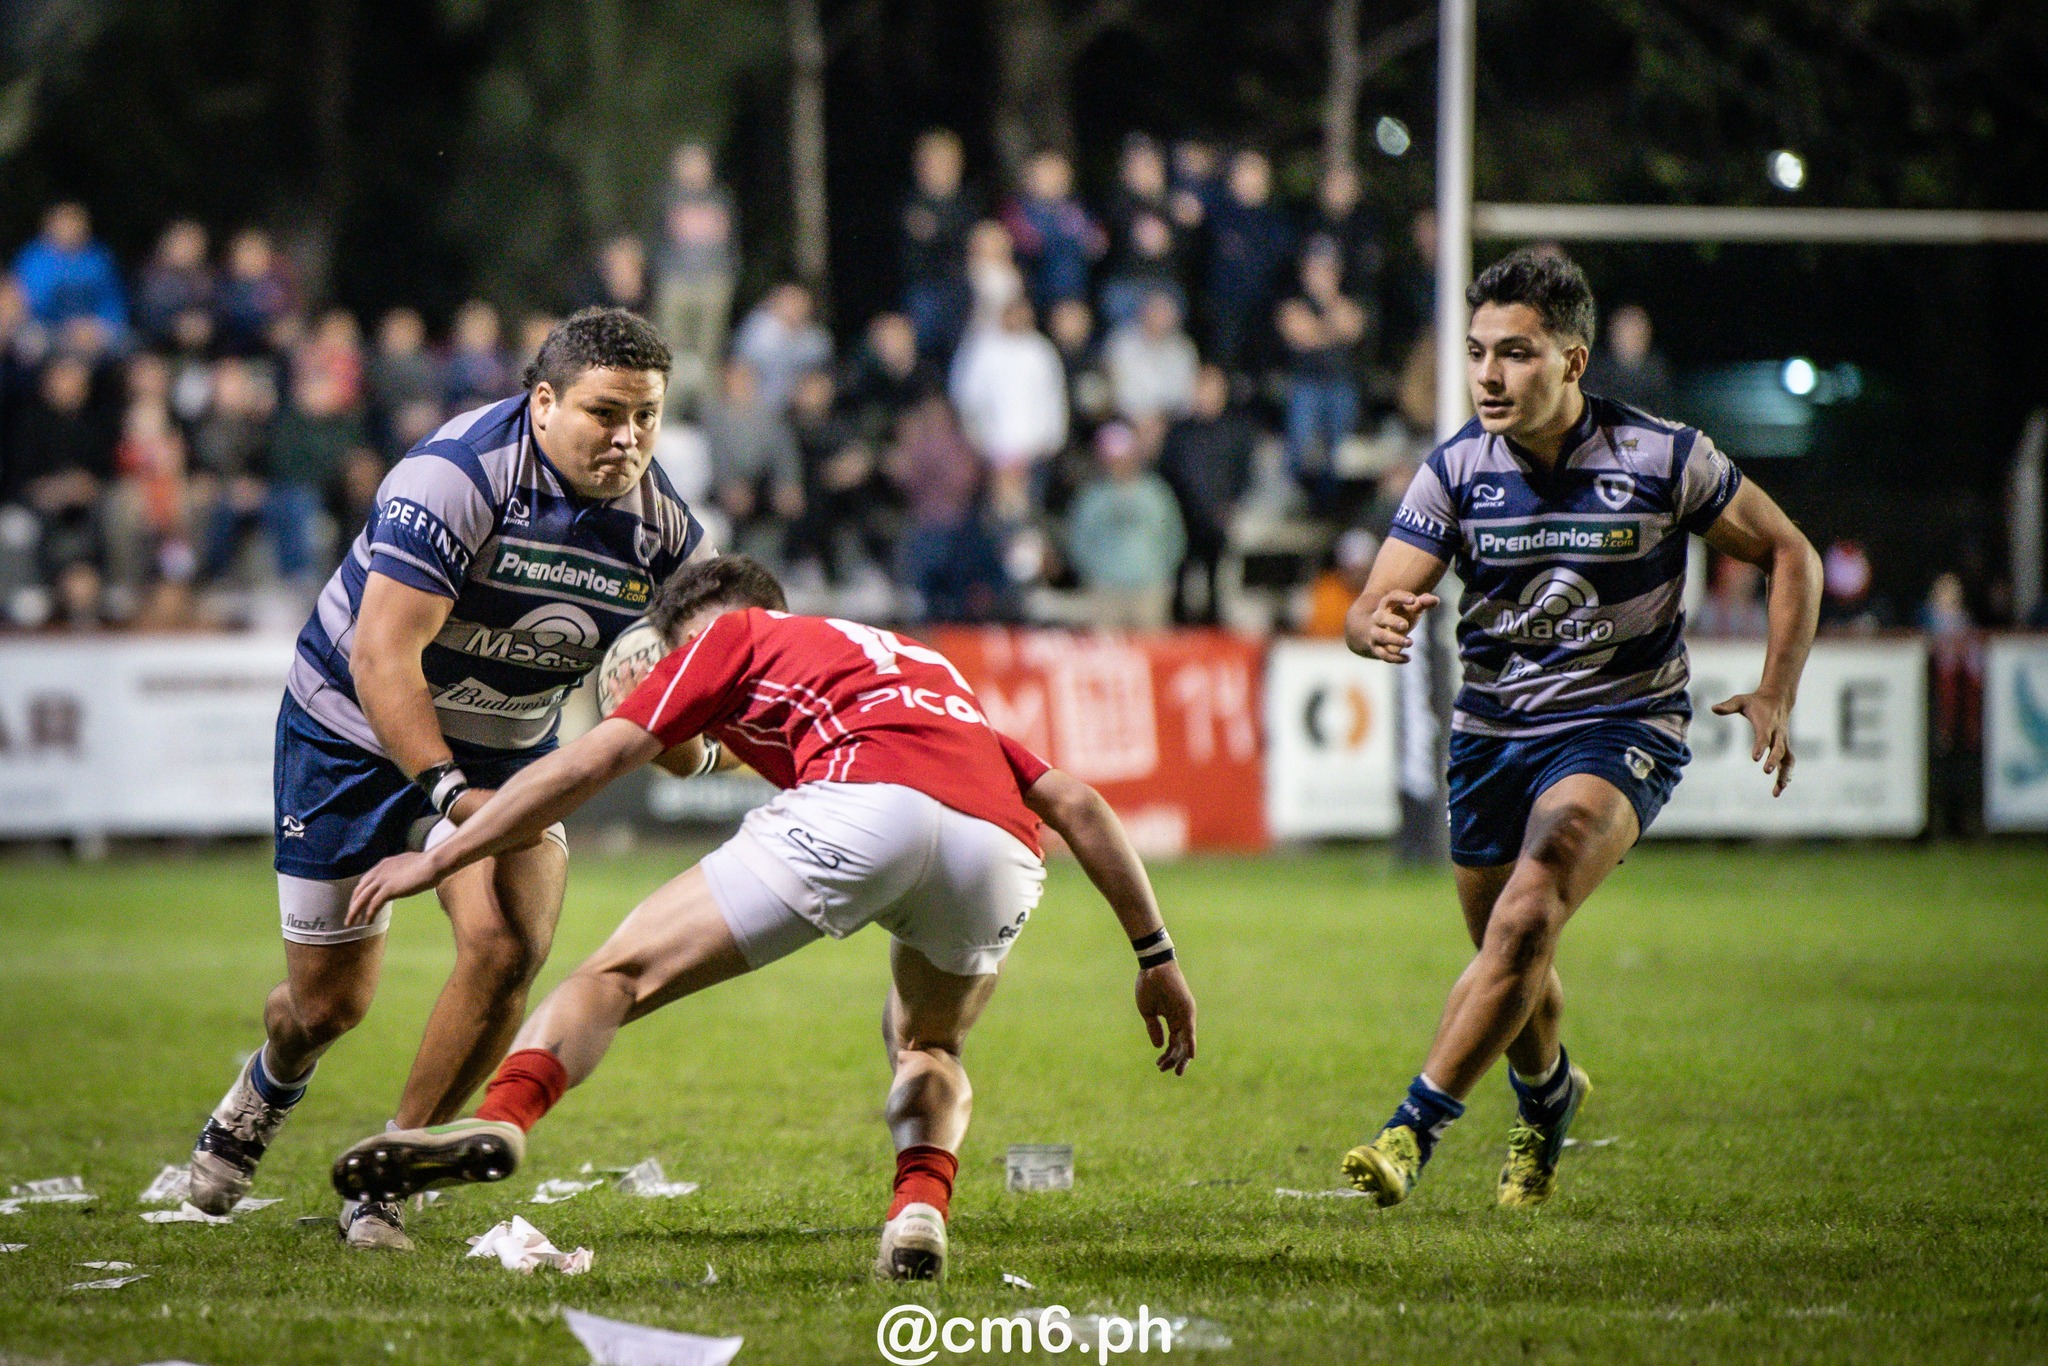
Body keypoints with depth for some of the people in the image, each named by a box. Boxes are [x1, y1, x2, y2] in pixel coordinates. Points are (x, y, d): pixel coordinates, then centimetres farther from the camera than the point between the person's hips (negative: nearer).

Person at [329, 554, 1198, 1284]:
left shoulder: (732, 635, 28)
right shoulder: (929, 670, 42)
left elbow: (592, 762, 20)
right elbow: (1078, 804, 35)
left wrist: (438, 859, 25)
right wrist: (1155, 955, 38)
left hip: (865, 803, -5)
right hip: (1001, 848, 5)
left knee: (619, 974, 3)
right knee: (927, 1047, 32)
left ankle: (501, 1119, -24)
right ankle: (921, 1206, 3)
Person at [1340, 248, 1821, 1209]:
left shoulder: (1663, 458, -12)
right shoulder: (1455, 470, -6)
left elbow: (1790, 555, 1)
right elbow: (1372, 606, -10)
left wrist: (1776, 694, -8)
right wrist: (1378, 626, -35)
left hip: (1623, 727, -4)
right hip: (1492, 731, 4)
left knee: (1527, 915, -26)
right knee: (1511, 955, 12)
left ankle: (1415, 1128, -26)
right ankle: (1547, 1098, 45)